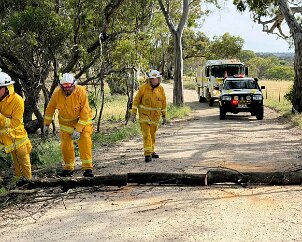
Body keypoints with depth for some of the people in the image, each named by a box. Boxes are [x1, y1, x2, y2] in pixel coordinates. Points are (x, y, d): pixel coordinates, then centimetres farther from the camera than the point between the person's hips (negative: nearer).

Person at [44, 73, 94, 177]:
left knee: (85, 141, -18)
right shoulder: (57, 93, -18)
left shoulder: (81, 92, -27)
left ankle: (87, 168, -14)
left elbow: (85, 113, -24)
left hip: (83, 119, -3)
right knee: (65, 144, 3)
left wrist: (77, 129, -26)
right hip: (65, 121, 3)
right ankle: (68, 168, 19)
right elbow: (50, 108, 1)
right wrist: (46, 124, 5)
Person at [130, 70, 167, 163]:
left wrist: (164, 116, 10)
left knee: (152, 134, 14)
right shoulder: (143, 88, -12)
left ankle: (151, 151, 28)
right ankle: (148, 154, -16)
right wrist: (133, 114, -12)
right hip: (144, 114, -3)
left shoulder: (161, 89, -2)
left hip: (155, 115, 3)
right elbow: (136, 100, -8)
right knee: (146, 134, -12)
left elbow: (163, 102, 8)